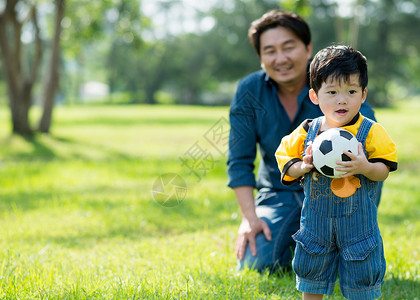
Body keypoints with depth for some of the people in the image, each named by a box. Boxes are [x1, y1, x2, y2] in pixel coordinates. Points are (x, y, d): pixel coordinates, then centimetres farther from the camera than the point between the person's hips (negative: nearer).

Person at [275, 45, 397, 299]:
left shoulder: (371, 132, -8)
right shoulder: (306, 132, -3)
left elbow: (383, 171, -8)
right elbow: (287, 167, 2)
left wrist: (364, 167, -29)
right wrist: (303, 167, -20)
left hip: (357, 220, -2)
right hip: (316, 219, 2)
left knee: (362, 279, 8)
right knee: (311, 275, 15)